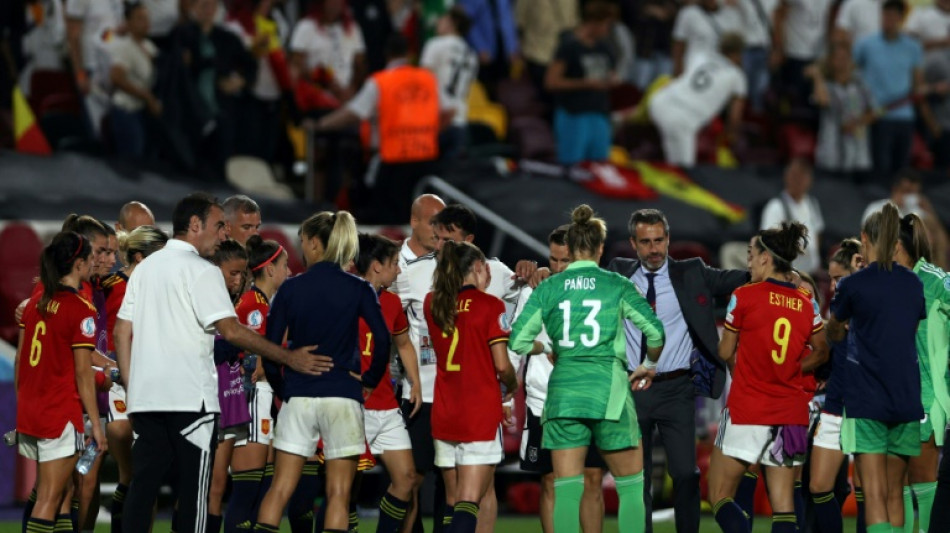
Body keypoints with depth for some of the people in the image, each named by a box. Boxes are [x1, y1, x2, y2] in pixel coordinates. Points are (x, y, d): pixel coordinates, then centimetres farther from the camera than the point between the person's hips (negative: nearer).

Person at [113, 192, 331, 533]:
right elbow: (230, 330, -15)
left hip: (145, 397, 7)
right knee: (193, 487, -1)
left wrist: (131, 387, 18)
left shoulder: (145, 267, 15)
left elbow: (121, 333, 14)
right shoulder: (201, 271, -7)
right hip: (190, 397, -7)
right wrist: (288, 358, -11)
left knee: (143, 484, 5)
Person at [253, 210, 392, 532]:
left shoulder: (290, 288, 2)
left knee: (280, 490, 6)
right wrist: (370, 381, 3)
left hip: (298, 397, 1)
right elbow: (382, 341, -11)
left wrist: (281, 389, 12)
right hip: (342, 397, -1)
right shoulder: (357, 289, -1)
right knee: (338, 494, 2)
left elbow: (270, 347, -1)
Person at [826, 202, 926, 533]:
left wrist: (840, 331, 38)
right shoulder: (913, 284, 7)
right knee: (894, 494, 12)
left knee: (875, 494, -10)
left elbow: (833, 332, 14)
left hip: (866, 399, -5)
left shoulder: (854, 285, -5)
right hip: (906, 400, 5)